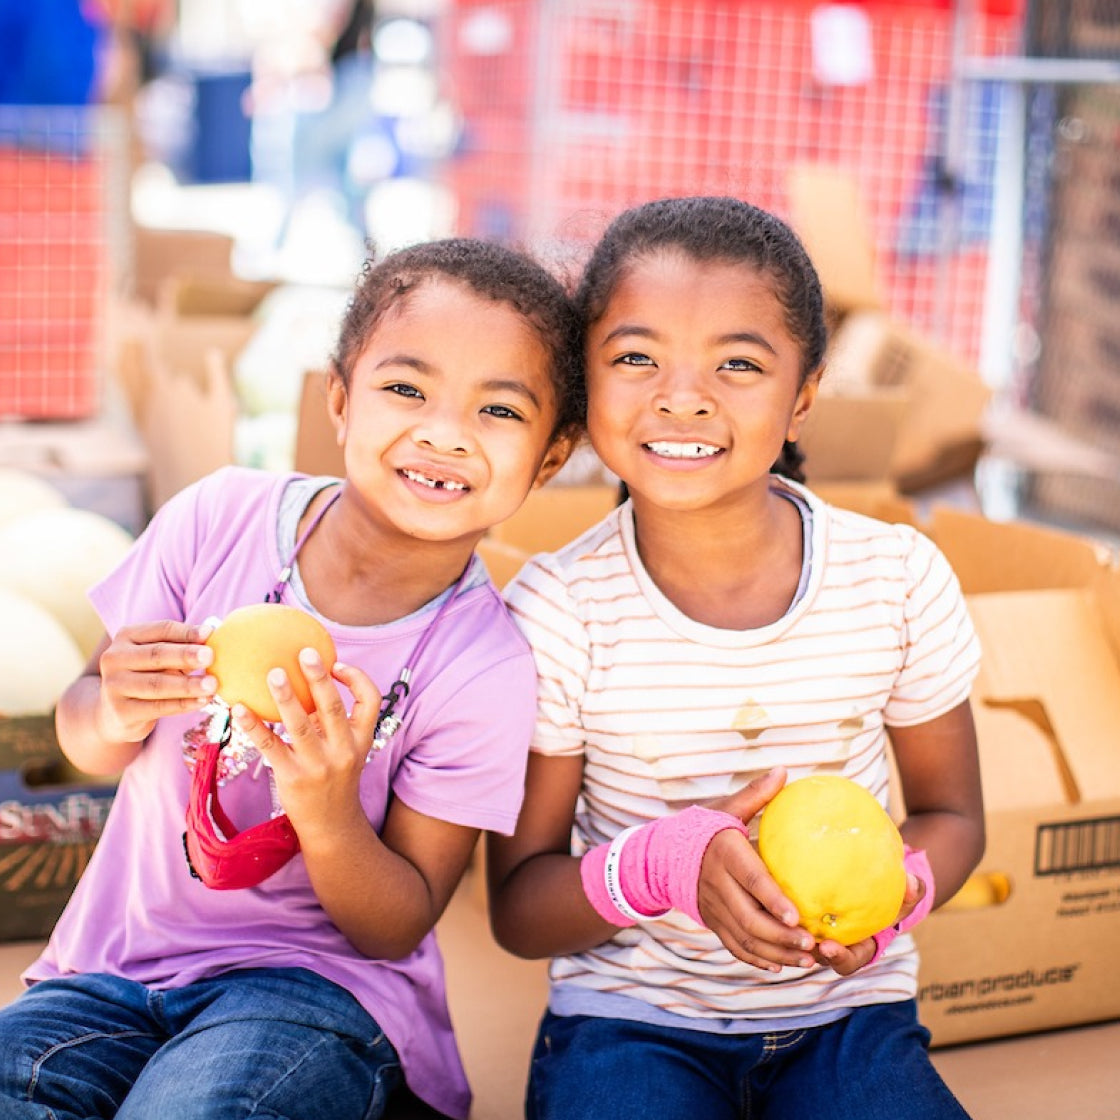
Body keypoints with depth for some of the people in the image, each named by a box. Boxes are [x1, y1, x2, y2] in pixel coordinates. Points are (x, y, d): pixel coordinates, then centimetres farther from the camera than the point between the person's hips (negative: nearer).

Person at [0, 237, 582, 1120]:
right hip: (120, 961, 2)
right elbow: (84, 745, 3)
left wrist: (328, 813, -28)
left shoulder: (485, 672, -15)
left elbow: (397, 928, -7)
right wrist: (114, 713, -21)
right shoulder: (220, 518, -8)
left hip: (323, 977, -2)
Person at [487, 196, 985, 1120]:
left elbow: (952, 812, 8)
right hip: (630, 1017, -2)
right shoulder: (557, 609, -12)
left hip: (845, 1014, 3)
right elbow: (516, 910, -5)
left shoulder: (899, 577, -7)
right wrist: (667, 862, -26)